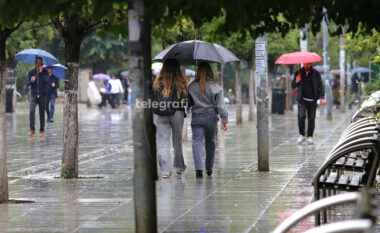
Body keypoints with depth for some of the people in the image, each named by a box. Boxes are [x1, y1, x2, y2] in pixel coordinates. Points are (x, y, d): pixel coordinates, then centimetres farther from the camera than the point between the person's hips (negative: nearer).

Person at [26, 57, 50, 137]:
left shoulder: (45, 72, 1)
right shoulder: (31, 72, 7)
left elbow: (46, 80, -15)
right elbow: (27, 83, 2)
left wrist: (41, 72, -26)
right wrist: (31, 81, -21)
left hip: (42, 96, -1)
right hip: (33, 95, 1)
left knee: (42, 113, 2)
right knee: (31, 112, -15)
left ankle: (42, 130, 10)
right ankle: (32, 130, -12)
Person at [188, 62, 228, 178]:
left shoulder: (191, 87, -2)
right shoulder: (215, 87, -4)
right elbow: (221, 105, -3)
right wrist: (225, 120, 0)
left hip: (196, 118, -1)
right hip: (211, 117, 1)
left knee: (197, 142, -4)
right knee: (210, 142, 16)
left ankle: (198, 168, -22)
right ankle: (209, 169, 24)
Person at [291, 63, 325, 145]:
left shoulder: (315, 73, 4)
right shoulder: (299, 73, 7)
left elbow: (320, 85, 4)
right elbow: (293, 86, 10)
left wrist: (322, 97, -8)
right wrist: (296, 81, -12)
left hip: (312, 100, 0)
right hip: (302, 99, 0)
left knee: (311, 118, 0)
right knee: (301, 116, -17)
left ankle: (310, 136, 12)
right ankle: (301, 135, -5)